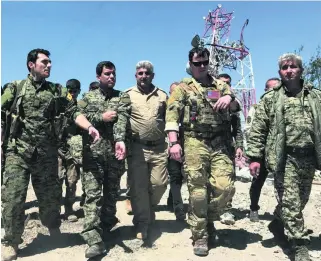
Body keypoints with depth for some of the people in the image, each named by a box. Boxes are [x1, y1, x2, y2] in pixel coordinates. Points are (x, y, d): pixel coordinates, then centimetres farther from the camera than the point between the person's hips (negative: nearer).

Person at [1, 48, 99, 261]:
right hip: (19, 151, -2)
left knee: (50, 195, 12)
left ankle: (54, 228, 38)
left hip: (47, 152, 2)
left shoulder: (58, 91, 10)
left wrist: (89, 127, -18)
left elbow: (74, 112, 0)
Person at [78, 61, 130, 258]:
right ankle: (94, 240, -8)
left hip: (114, 152, 1)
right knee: (92, 194, -7)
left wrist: (120, 140, -28)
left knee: (112, 193, 10)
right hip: (92, 152, 0)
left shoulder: (123, 97, 8)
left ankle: (106, 230, 29)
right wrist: (101, 117, -11)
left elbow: (122, 118, -11)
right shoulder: (88, 97, 13)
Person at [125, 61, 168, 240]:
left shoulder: (162, 95, 12)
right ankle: (142, 223, 13)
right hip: (137, 148, -2)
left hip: (159, 148, 2)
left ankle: (149, 209, 32)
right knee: (138, 187, 1)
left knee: (159, 183, 3)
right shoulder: (127, 95, 4)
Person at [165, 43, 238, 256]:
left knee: (225, 187, -5)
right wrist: (174, 142, -16)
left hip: (221, 144, 3)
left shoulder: (220, 85, 18)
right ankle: (200, 236, 16)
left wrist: (229, 97, -20)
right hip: (195, 144, -3)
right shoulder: (182, 88, 6)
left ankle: (209, 219, 24)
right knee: (198, 191, 0)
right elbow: (172, 115, -4)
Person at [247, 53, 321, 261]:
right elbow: (257, 130, 0)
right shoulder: (270, 98, 4)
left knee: (300, 200, 15)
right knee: (290, 201, -5)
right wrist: (255, 157, -7)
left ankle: (278, 225, 39)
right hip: (285, 157, -4)